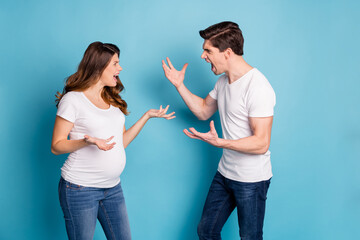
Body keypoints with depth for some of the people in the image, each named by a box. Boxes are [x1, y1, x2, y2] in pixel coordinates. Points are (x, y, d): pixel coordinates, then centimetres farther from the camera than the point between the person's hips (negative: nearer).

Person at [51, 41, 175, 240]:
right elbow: (56, 146, -9)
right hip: (80, 188, -6)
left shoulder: (113, 100, 13)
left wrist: (147, 115, 10)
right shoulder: (73, 99, -9)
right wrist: (87, 141, -26)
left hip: (113, 188, 7)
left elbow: (121, 143, 12)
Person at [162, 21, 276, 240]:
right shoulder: (223, 82, 4)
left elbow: (261, 144, -27)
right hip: (224, 173, 9)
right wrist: (179, 85, 10)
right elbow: (203, 111, 19)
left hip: (252, 180, -8)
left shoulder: (257, 87, -24)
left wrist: (219, 142, -37)